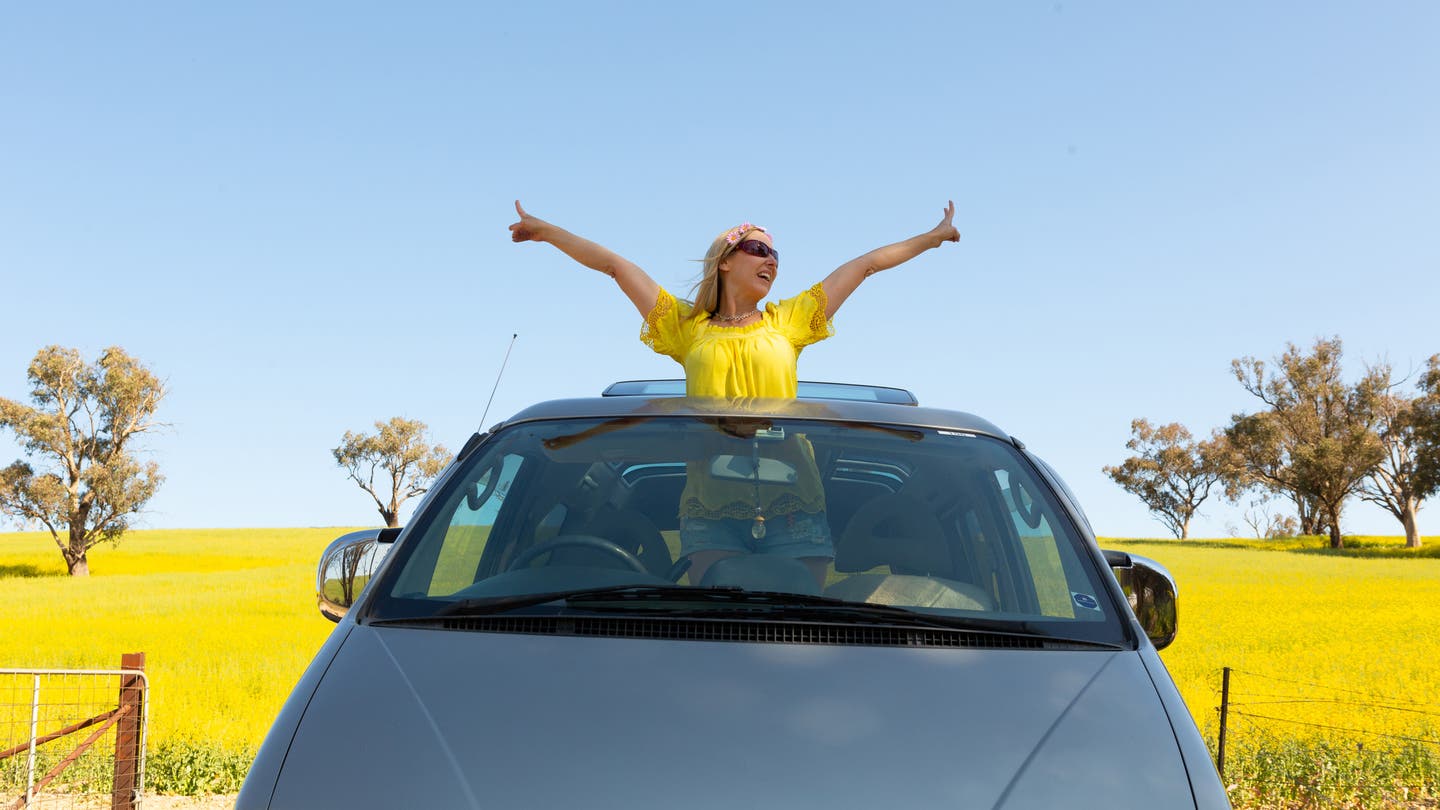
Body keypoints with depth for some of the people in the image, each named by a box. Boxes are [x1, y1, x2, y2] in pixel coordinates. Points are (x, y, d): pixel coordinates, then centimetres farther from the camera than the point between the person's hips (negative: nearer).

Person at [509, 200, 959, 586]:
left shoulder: (788, 323, 18)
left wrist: (931, 238, 29)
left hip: (791, 507, 1)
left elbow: (866, 265, 24)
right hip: (712, 510, -1)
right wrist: (548, 232, 16)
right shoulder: (688, 327, 16)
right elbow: (614, 265, 16)